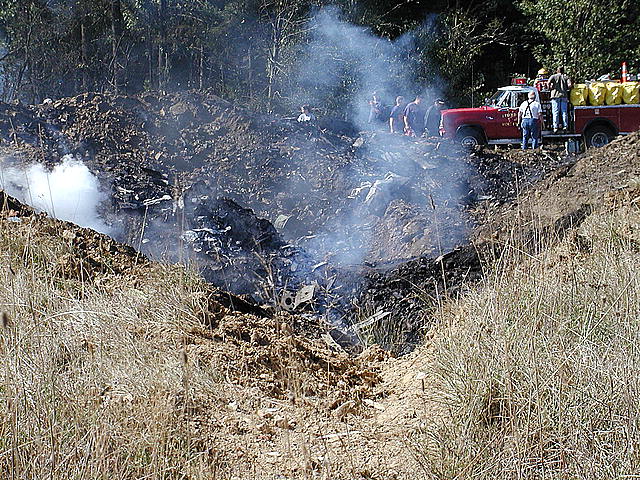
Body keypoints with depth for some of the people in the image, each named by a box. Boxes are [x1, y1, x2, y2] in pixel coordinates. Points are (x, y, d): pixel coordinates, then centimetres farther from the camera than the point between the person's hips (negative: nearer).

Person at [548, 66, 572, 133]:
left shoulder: (554, 76, 7)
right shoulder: (566, 77, 11)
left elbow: (549, 82, -9)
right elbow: (570, 85, -4)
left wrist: (550, 88, 9)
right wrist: (566, 89, 14)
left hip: (555, 95, -2)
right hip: (564, 96, 2)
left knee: (555, 112, -3)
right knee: (564, 112, 5)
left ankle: (555, 127, -9)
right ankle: (565, 126, 0)